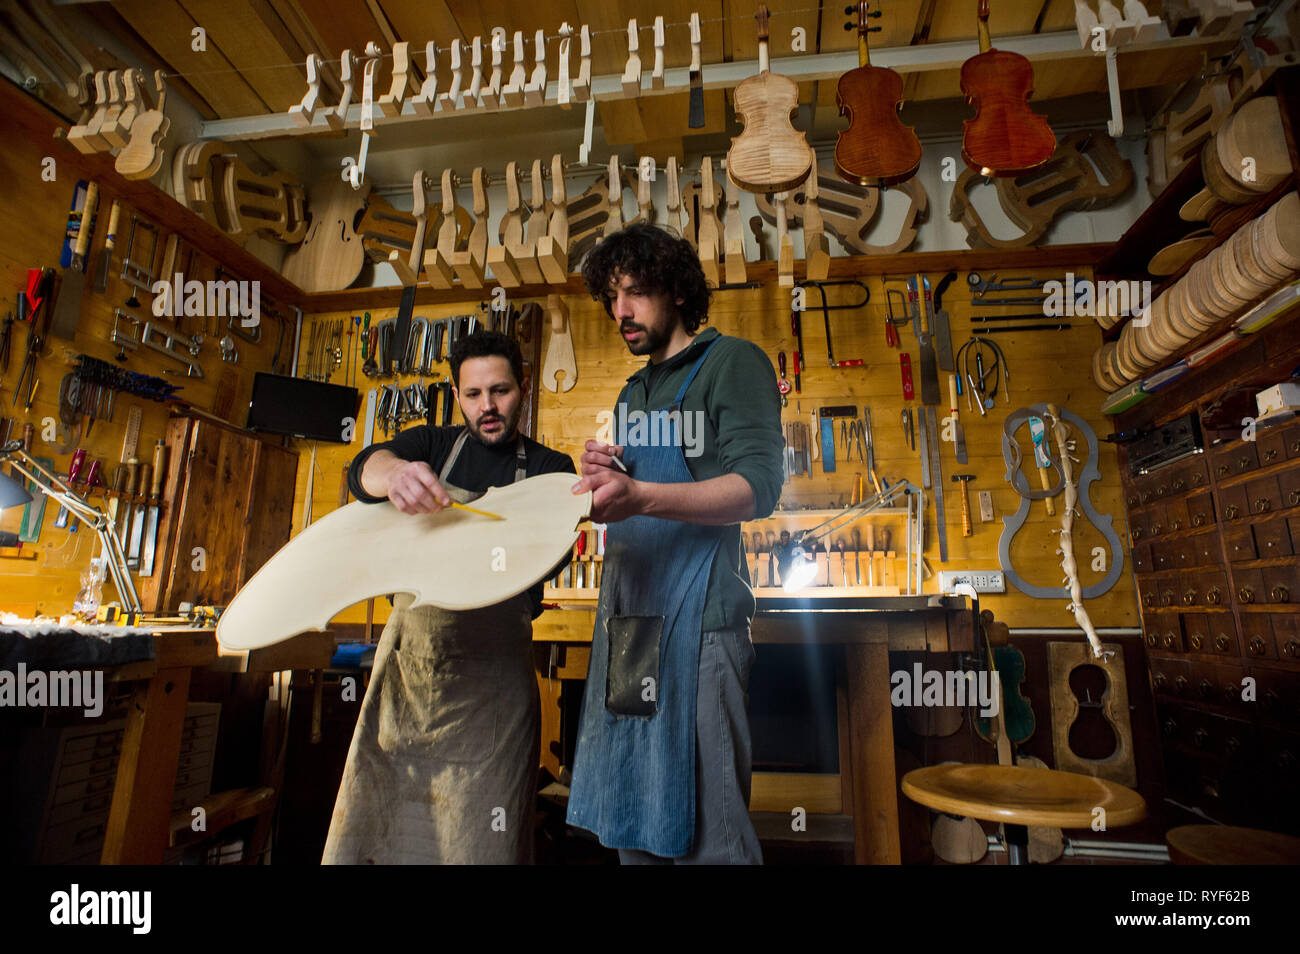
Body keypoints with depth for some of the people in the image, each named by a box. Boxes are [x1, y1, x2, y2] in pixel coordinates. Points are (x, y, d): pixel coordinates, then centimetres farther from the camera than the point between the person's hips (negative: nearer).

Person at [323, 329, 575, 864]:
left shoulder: (548, 470, 4)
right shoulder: (432, 446, 9)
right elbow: (362, 471, -10)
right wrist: (394, 472, -35)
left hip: (494, 674, -2)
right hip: (409, 655, 2)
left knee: (482, 840, 3)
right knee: (370, 827, 9)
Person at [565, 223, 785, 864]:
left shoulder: (733, 362, -1)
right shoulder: (634, 393, 23)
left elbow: (757, 489, -14)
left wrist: (638, 495, -28)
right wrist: (601, 477, 2)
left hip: (696, 611, -7)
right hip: (627, 606, 8)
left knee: (699, 829, -2)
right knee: (630, 823, 15)